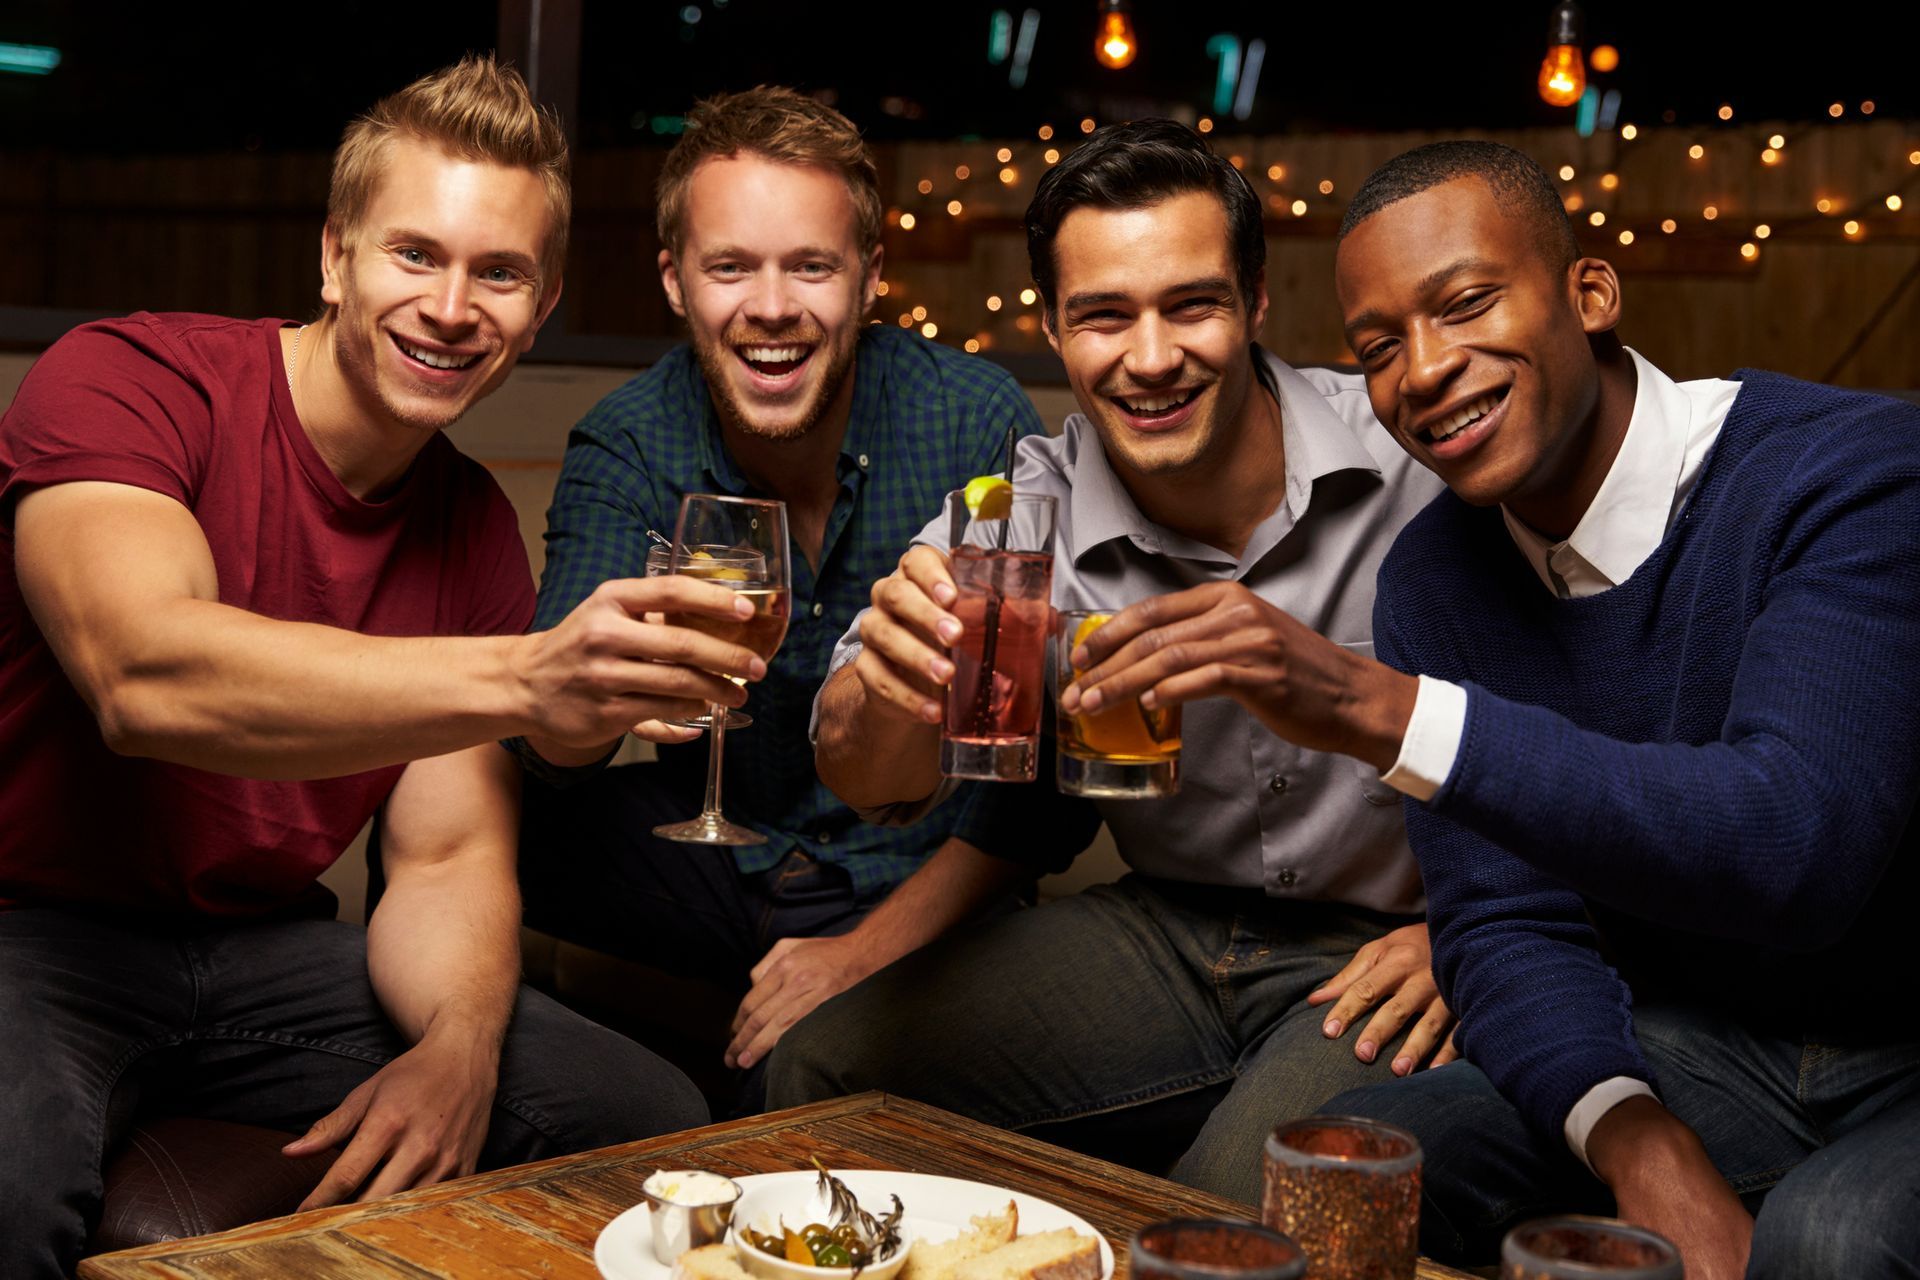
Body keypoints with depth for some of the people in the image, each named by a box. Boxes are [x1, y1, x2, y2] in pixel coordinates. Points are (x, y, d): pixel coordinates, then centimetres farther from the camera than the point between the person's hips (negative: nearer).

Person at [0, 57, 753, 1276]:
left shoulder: (478, 528, 5)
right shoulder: (127, 380, -15)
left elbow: (449, 858, 2)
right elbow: (143, 677, -35)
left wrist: (459, 1046, -21)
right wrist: (522, 682, -45)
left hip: (265, 946, 6)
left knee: (658, 1122, -6)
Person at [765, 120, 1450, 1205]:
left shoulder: (1419, 460, -16)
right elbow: (876, 783, -19)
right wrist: (891, 690, -42)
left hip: (1388, 951, -3)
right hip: (1171, 933, 4)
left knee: (1246, 1201, -31)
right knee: (828, 1055, -7)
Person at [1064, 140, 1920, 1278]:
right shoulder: (1433, 579, 0)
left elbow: (1797, 852, -33)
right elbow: (1507, 924, -3)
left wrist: (1380, 709, -40)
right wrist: (1636, 1138, -24)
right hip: (1695, 1046, 5)